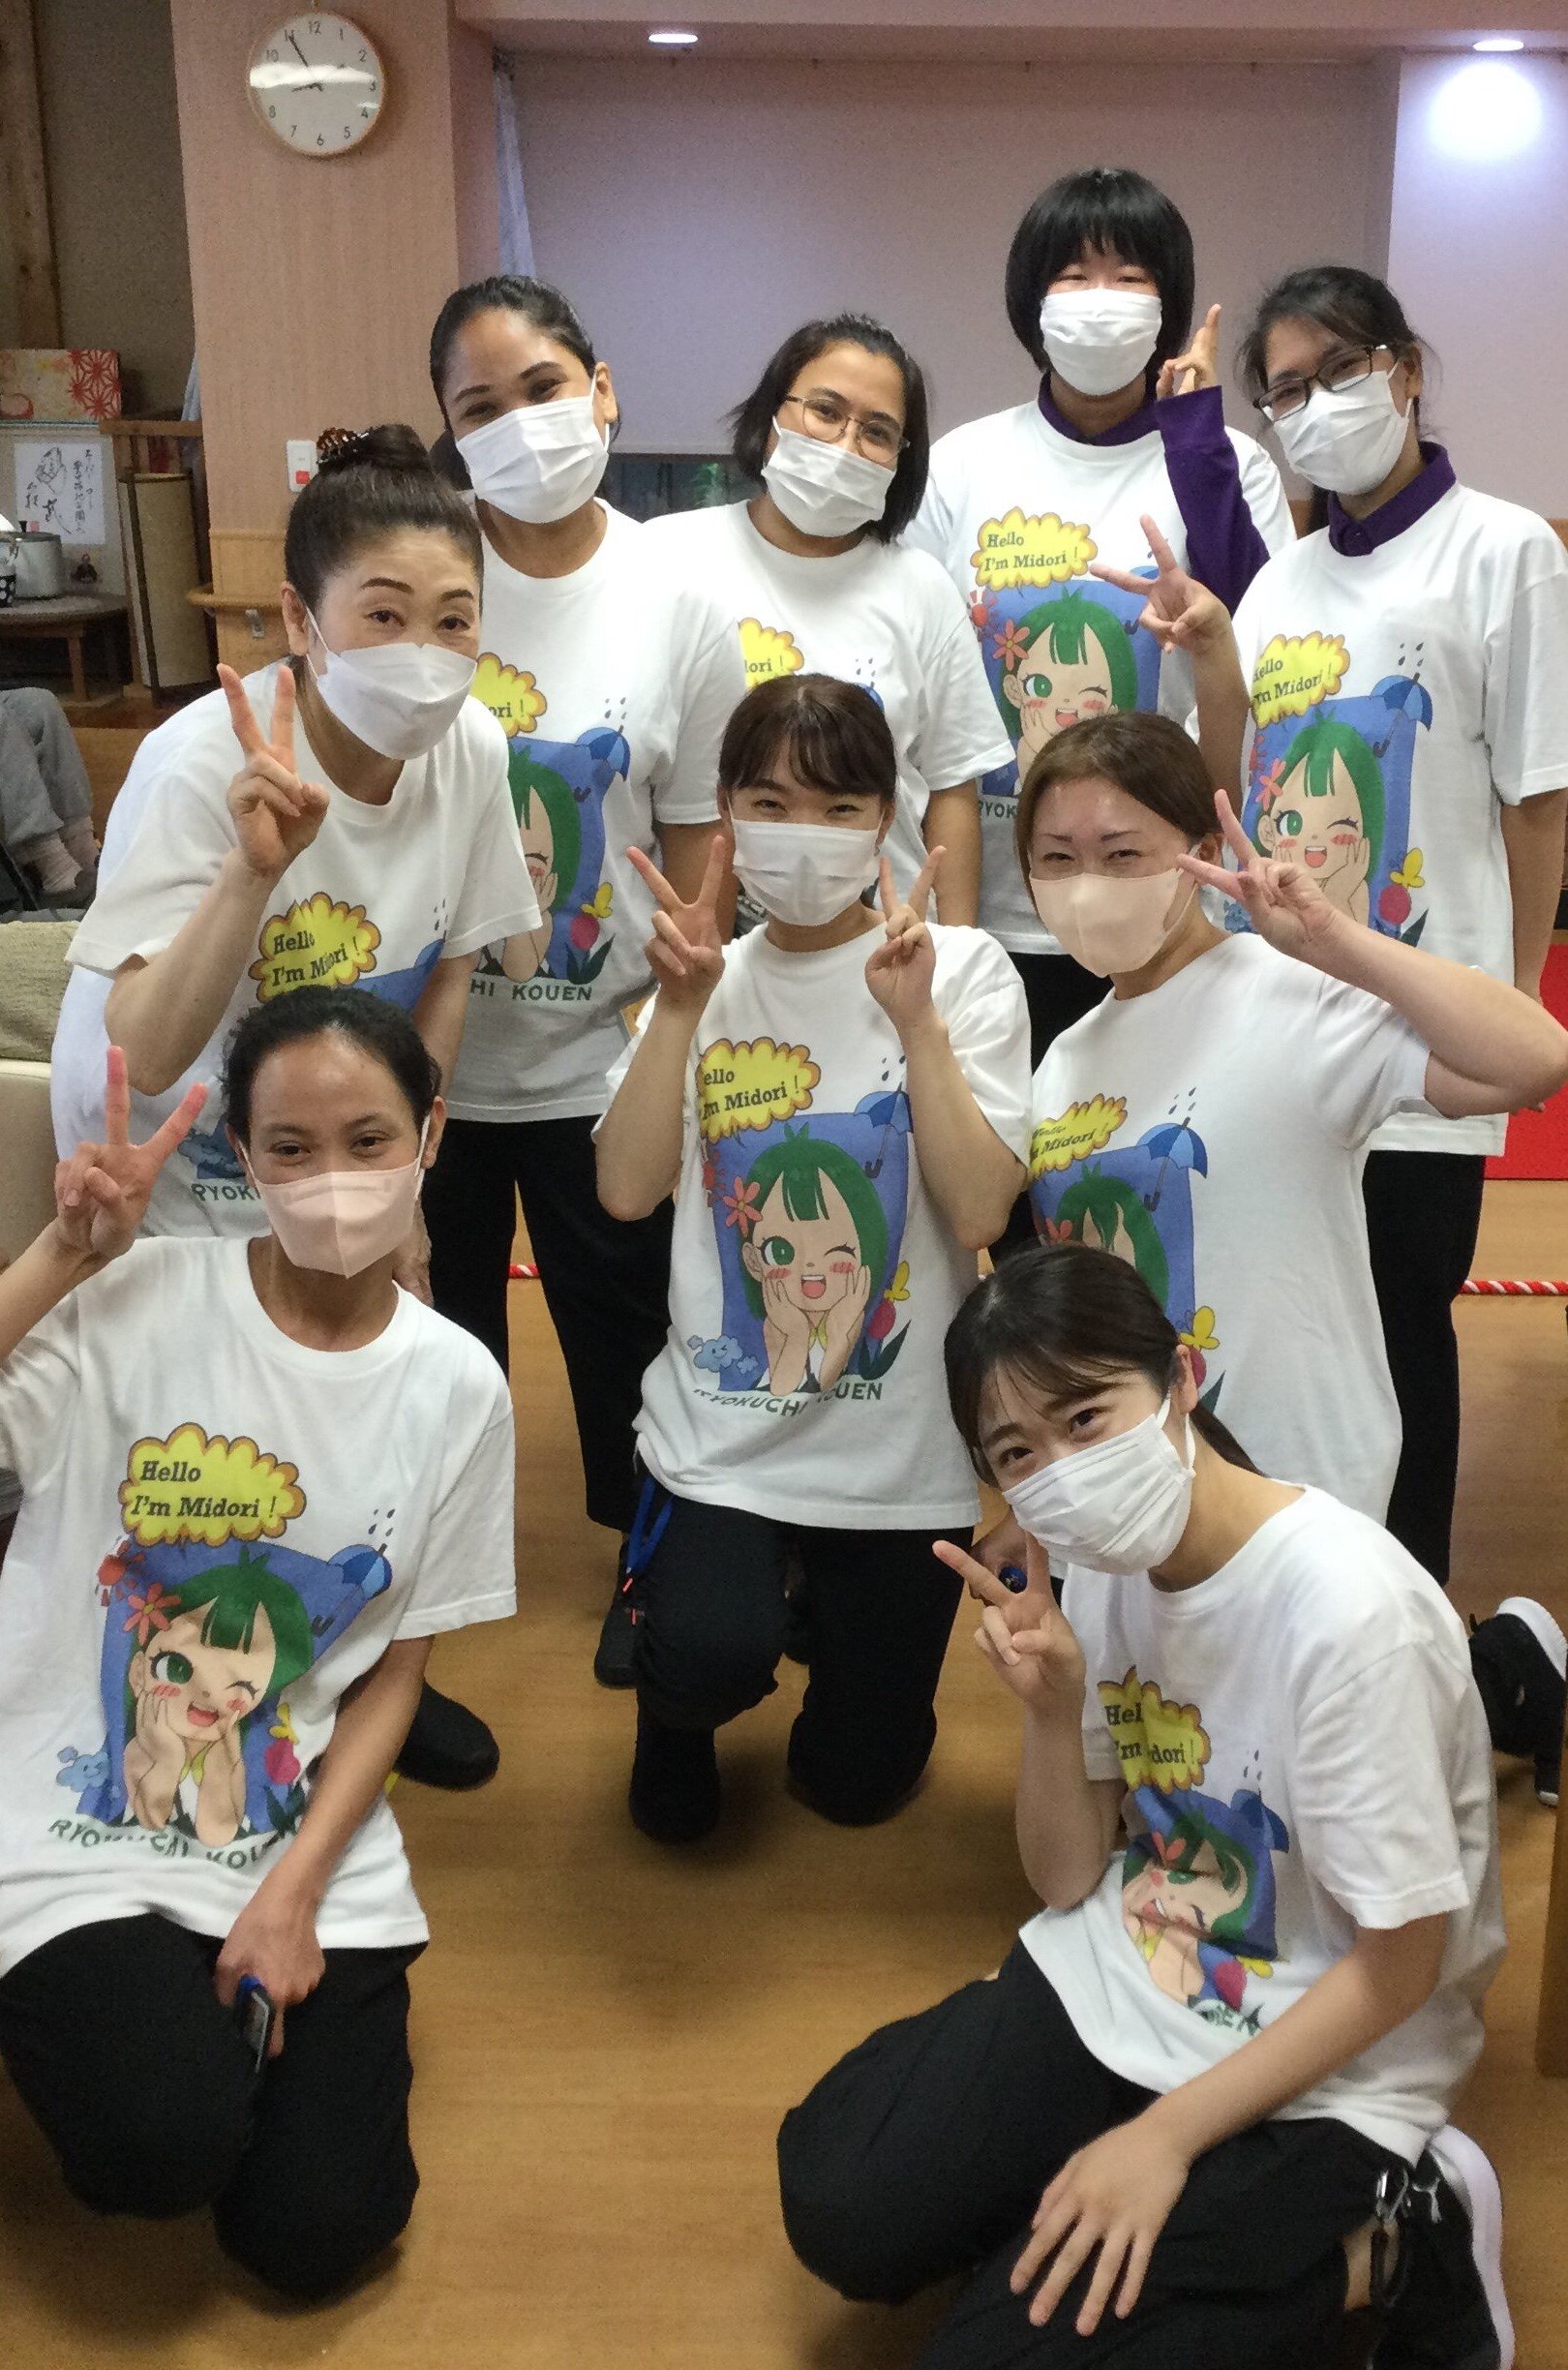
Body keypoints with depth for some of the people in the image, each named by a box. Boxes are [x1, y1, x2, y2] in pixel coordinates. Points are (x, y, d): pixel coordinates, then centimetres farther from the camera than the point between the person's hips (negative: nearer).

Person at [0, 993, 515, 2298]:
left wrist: (297, 1884, -8)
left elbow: (397, 1667, 1)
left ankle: (245, 1999, 25)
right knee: (165, 2150, -23)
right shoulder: (140, 1298, -14)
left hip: (309, 1838, 3)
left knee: (317, 2232, -4)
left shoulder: (458, 1387, -4)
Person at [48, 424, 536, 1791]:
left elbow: (447, 976, -1)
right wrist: (256, 868, -47)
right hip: (168, 1158, -4)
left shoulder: (471, 751, -17)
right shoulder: (200, 766, -31)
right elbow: (147, 1057, -36)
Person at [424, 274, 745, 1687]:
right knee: (444, 1314, 17)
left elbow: (698, 835, -1)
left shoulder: (679, 608, -6)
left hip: (602, 1054, 0)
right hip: (429, 1041, 0)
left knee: (623, 1317, 15)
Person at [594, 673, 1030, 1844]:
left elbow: (980, 1209, -17)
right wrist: (681, 1005, -16)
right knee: (712, 1656, -27)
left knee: (858, 1782, 10)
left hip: (901, 1448, 0)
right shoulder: (709, 979, 3)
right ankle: (676, 1701, 11)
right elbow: (626, 1188, -11)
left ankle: (825, 1614, 43)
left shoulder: (961, 969, -6)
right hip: (723, 1428, 1)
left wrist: (915, 1018, -22)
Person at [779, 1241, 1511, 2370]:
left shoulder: (1347, 1609, -28)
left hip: (1316, 2071, -6)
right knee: (840, 2209, -4)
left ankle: (1382, 2243, 2)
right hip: (1110, 1985, 7)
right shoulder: (1104, 1565, -6)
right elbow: (1070, 1883, 2)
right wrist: (1052, 1711, -18)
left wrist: (1167, 2135, -16)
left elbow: (1398, 1970, -18)